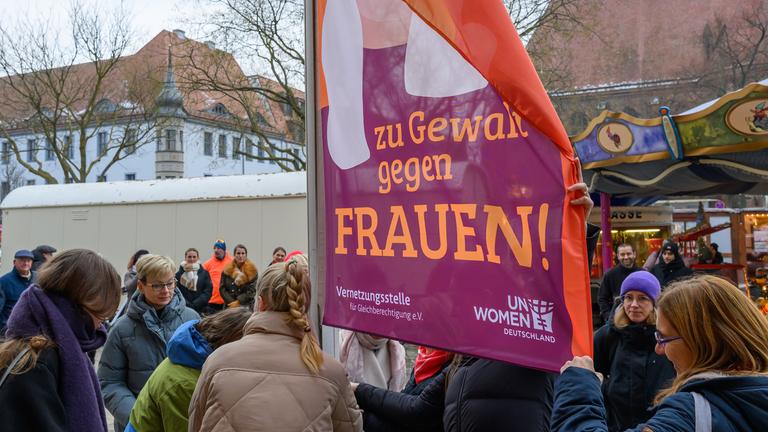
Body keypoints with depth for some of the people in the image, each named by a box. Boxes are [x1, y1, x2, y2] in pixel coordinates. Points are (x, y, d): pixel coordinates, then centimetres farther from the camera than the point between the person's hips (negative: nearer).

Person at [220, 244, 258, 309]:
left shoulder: (252, 270, 1)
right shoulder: (227, 270, 7)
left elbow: (252, 290, -5)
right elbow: (222, 289, 3)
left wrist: (238, 302, -12)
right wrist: (232, 302, -9)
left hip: (246, 306, -2)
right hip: (229, 306, 2)